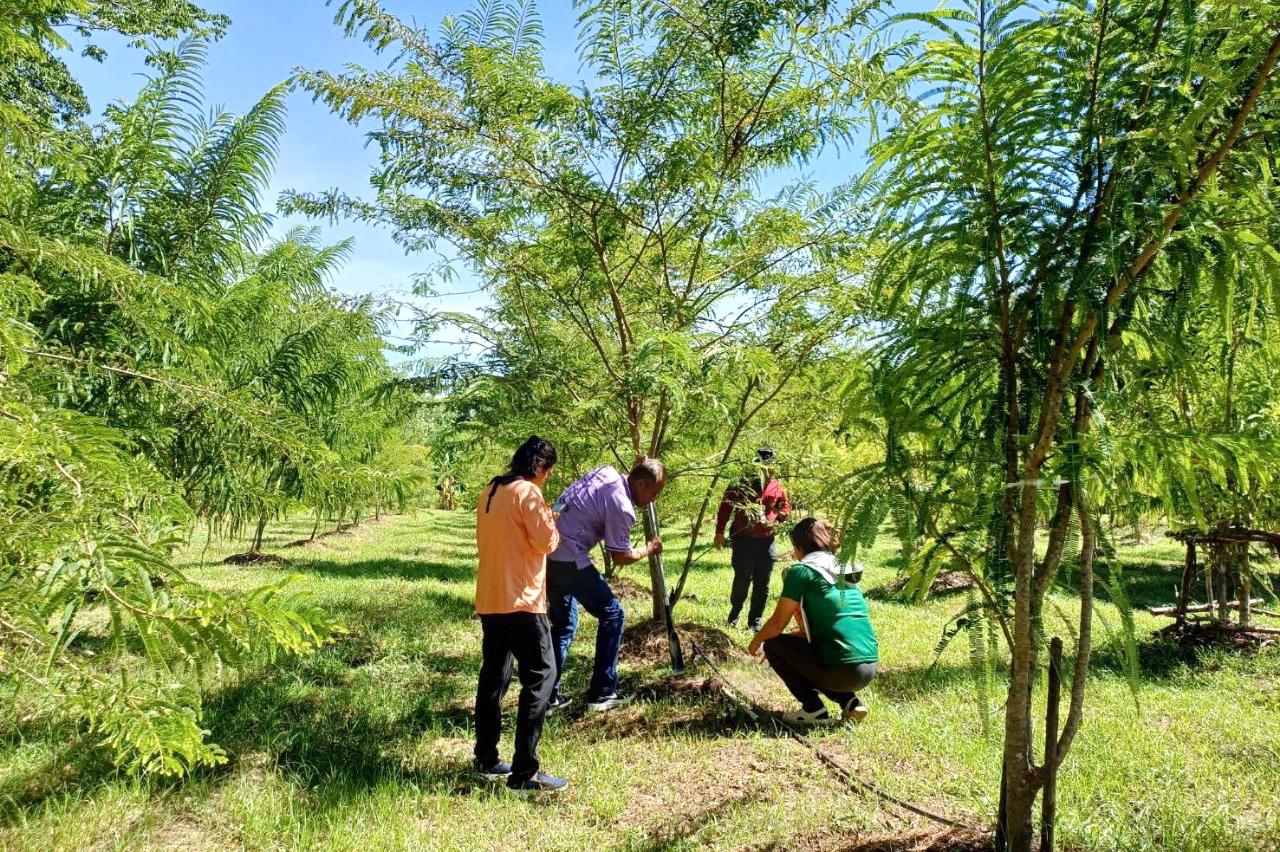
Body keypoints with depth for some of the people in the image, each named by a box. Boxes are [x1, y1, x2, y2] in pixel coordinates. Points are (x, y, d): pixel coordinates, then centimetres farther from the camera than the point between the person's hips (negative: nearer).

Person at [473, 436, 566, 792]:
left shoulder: (490, 492, 13)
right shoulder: (527, 492, -12)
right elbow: (547, 541, -16)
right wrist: (550, 522, 4)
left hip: (489, 599, 9)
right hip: (520, 600, -9)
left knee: (493, 676, 16)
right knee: (541, 676, -5)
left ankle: (486, 758, 24)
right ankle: (525, 771, -7)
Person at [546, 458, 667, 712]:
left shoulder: (607, 471, 8)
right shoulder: (621, 506, -15)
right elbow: (620, 557, -6)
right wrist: (649, 550, 11)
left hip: (548, 551, 9)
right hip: (569, 558, -9)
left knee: (564, 623, 19)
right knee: (612, 614, 4)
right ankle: (602, 693, 9)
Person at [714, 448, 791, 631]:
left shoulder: (777, 487, 4)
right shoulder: (741, 484, -6)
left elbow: (785, 507, 15)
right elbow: (726, 506, -2)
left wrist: (778, 519, -7)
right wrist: (719, 532, -5)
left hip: (766, 542, 3)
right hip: (743, 540, -3)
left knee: (762, 584, 8)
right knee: (742, 579, -2)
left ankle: (755, 620, 21)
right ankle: (735, 612, 23)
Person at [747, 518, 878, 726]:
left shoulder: (802, 570, -5)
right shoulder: (846, 571, 17)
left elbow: (777, 623, -4)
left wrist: (756, 642, 16)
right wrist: (798, 634, 32)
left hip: (840, 670, -7)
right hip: (869, 669, 7)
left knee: (773, 645, 12)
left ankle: (813, 708, 4)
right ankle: (849, 701, 15)